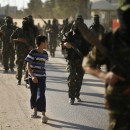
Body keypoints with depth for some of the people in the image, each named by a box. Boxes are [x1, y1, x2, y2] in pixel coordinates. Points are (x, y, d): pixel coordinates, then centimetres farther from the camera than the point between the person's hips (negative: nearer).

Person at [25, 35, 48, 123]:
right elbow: (28, 65, -11)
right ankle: (35, 111, 30)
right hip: (33, 77, -3)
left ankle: (43, 114, -12)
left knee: (41, 95, -7)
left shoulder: (45, 53, 5)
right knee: (34, 94, 12)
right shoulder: (33, 53, -11)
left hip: (42, 77, 3)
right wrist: (32, 76, -21)